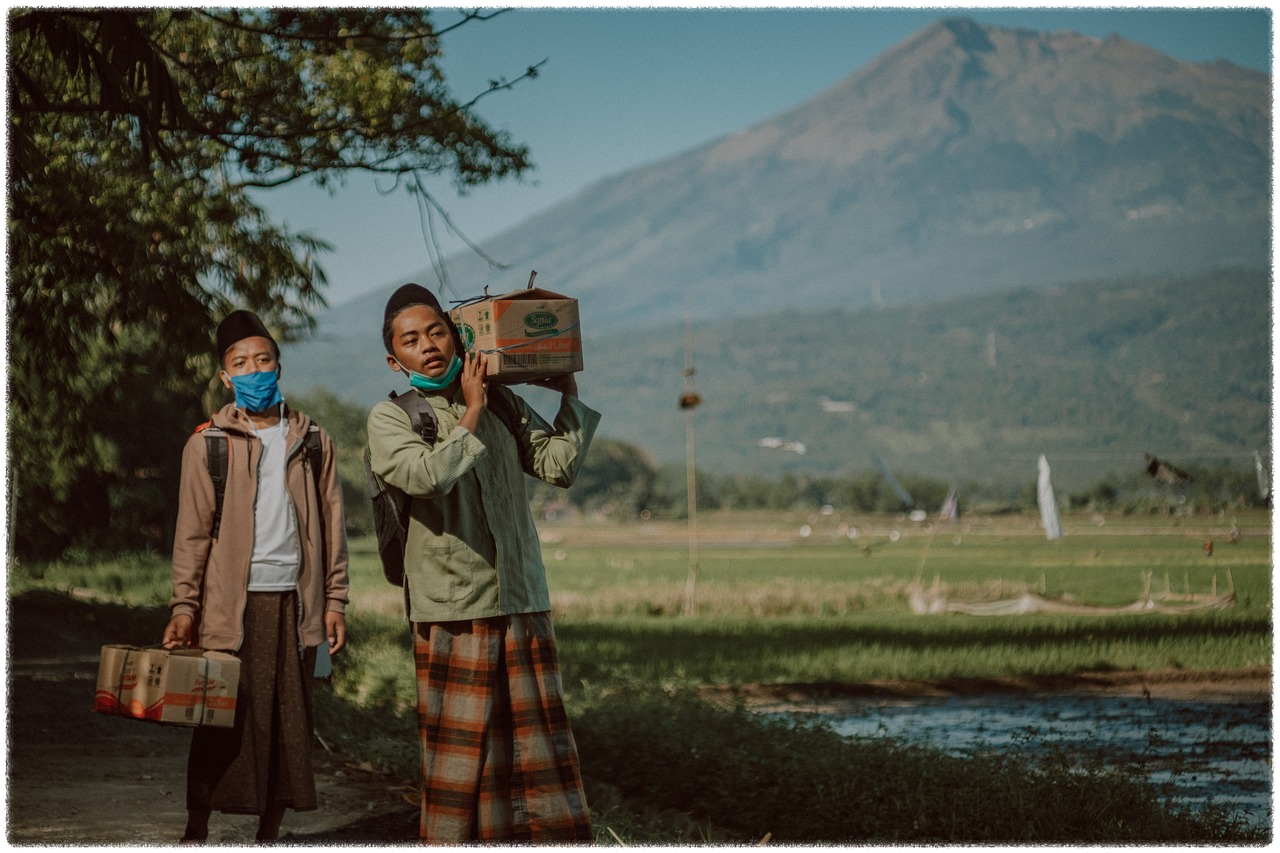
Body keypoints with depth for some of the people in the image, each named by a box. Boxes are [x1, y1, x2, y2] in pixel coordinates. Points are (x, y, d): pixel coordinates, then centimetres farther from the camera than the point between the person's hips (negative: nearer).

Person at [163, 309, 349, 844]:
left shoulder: (311, 441, 9)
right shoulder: (208, 444, 3)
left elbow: (331, 526, 11)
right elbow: (192, 533, 1)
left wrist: (334, 601, 5)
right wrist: (184, 606, -6)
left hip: (294, 602, 2)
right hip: (230, 604, -2)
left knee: (289, 725, 4)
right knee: (220, 725, -1)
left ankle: (268, 839, 12)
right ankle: (196, 833, 9)